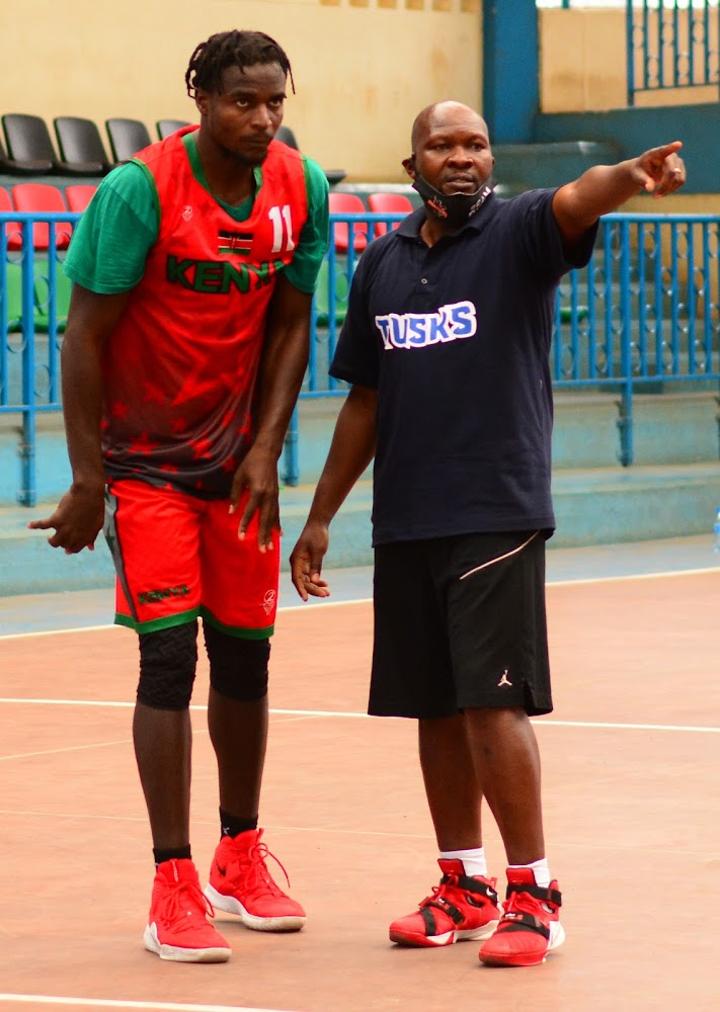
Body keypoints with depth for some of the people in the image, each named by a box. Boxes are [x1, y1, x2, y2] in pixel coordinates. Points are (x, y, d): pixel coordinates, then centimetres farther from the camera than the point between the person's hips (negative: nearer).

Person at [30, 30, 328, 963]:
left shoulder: (301, 190, -6)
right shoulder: (140, 191, -20)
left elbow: (289, 325, 3)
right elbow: (86, 335, -15)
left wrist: (266, 453, -6)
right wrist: (87, 479, -15)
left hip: (238, 459, 5)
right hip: (145, 458, -5)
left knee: (246, 655, 9)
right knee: (170, 655, -10)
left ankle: (240, 861, 26)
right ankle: (172, 893, -6)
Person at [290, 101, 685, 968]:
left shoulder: (518, 233, -3)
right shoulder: (383, 263, 12)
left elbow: (578, 199, -27)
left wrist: (633, 175, -50)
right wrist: (320, 517, 18)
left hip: (497, 514, -5)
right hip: (403, 522, 5)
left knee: (491, 701, -9)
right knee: (436, 707, 10)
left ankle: (532, 892, 0)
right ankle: (463, 886, 21)